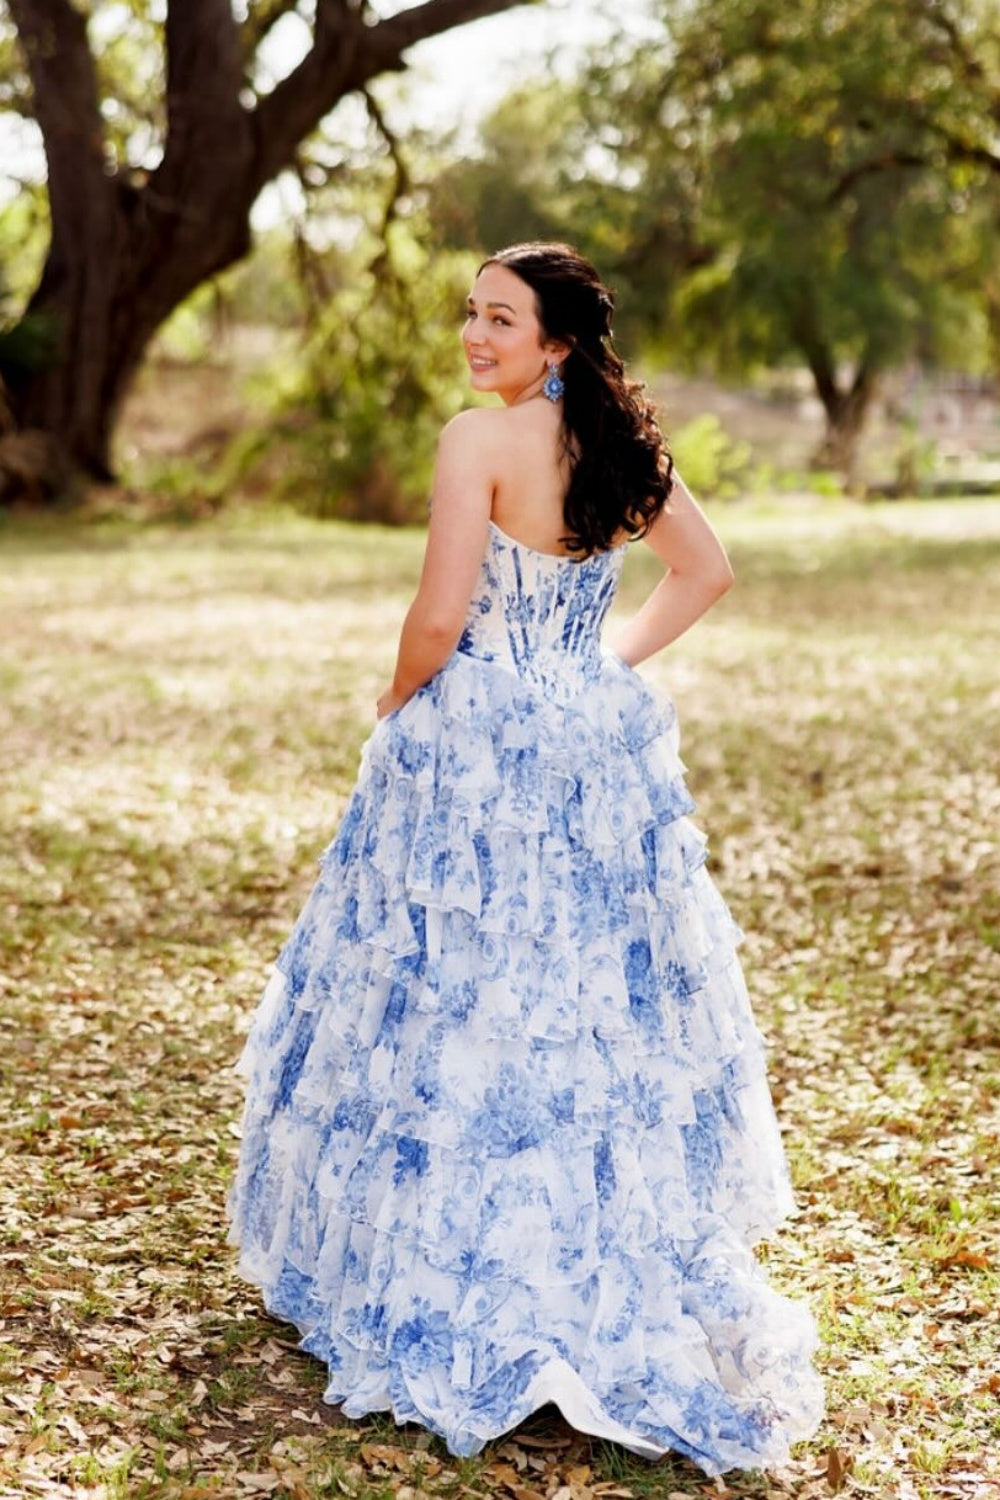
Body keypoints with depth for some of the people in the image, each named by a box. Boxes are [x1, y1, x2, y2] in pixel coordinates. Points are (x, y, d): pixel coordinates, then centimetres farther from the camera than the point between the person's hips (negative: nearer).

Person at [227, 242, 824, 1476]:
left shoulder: (479, 443, -14)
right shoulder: (617, 445, 6)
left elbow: (440, 616, -19)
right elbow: (705, 570, 16)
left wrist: (397, 702, -1)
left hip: (476, 750, -7)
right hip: (598, 744, 7)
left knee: (459, 997, 4)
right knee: (608, 997, 14)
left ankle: (464, 1283, 13)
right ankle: (635, 1263, 24)